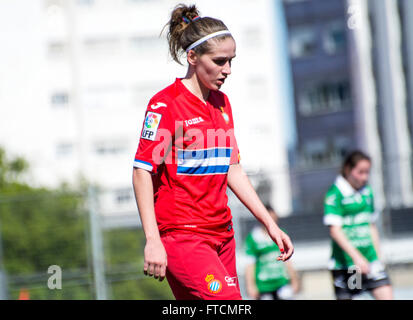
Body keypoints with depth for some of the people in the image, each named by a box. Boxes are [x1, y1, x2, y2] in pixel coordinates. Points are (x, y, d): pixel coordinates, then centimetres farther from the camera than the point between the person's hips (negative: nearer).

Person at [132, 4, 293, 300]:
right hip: (180, 234, -8)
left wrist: (270, 224, 18)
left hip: (222, 233, 8)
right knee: (229, 302, -23)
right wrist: (152, 240, -19)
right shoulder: (165, 103, -9)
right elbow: (142, 172, -12)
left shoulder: (222, 103, 14)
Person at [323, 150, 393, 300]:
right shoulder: (335, 193, -10)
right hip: (344, 262, -5)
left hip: (369, 259, 5)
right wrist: (356, 257, -24)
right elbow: (335, 230, -17)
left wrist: (378, 256, 18)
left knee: (386, 295, -9)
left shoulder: (367, 192, 10)